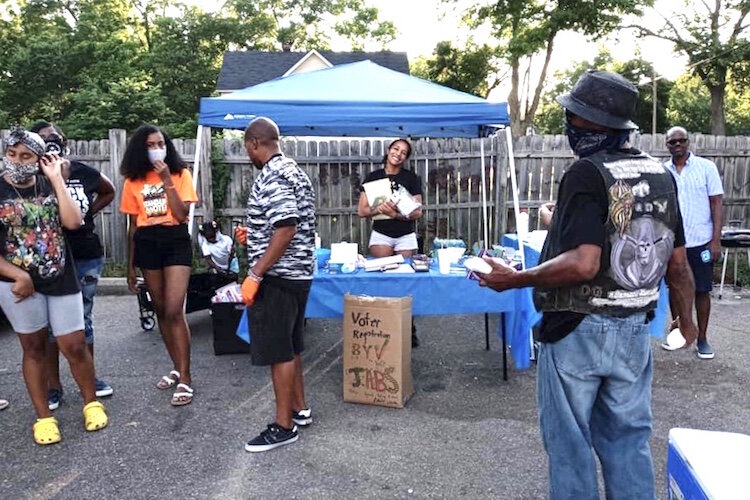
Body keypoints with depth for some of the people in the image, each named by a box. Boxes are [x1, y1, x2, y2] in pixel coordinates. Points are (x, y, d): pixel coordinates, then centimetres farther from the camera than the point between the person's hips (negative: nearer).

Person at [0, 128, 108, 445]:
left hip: (61, 279, 2)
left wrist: (56, 179, -11)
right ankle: (43, 418, 20)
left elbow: (72, 222, -12)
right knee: (33, 347, 8)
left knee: (74, 345, 3)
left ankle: (91, 403, 25)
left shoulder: (49, 185, 4)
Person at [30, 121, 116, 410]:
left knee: (83, 319, 14)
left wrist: (91, 211, 6)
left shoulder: (85, 173, 1)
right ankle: (53, 385, 18)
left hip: (87, 256, 3)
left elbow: (109, 192, 19)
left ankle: (90, 378, 27)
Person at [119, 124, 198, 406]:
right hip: (147, 245, 4)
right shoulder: (133, 181, 7)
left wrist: (167, 181, -14)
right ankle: (177, 368, 25)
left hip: (176, 242, -3)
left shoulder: (180, 174, 0)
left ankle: (185, 379, -6)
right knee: (161, 311, 10)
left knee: (174, 311, -12)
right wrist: (131, 267, 10)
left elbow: (182, 214, -11)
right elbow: (133, 226, 10)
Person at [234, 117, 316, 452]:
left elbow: (286, 230, -26)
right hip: (297, 274, 10)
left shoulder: (271, 177, -18)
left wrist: (254, 276, -24)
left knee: (279, 351, 0)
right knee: (289, 347, 19)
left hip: (277, 277, -10)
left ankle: (284, 426, 12)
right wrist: (254, 235, 22)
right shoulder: (292, 170, 14)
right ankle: (299, 409, 31)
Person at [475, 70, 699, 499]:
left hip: (577, 330, -6)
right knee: (628, 440, 18)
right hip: (634, 331, 7)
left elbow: (583, 264, -26)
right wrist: (686, 319, 21)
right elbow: (678, 261, 8)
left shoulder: (588, 173, -17)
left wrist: (515, 279, -17)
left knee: (570, 441, 10)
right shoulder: (660, 174, 4)